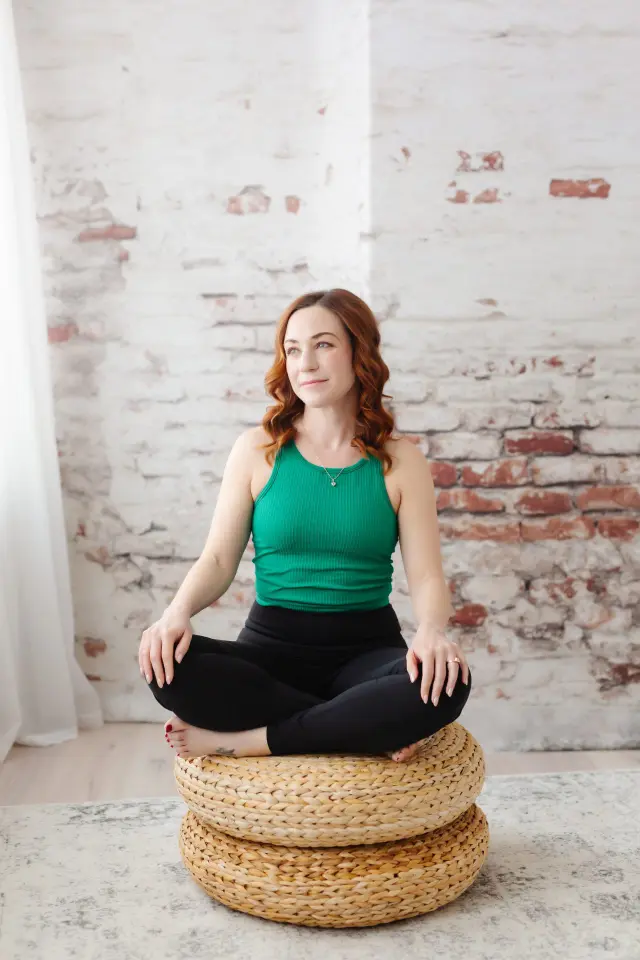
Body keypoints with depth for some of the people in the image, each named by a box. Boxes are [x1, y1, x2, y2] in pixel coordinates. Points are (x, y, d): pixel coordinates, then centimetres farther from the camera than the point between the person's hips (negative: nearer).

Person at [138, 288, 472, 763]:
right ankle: (372, 730, -19)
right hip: (272, 647, 1)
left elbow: (426, 576, -4)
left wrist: (431, 631, -26)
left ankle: (242, 741, -19)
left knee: (444, 683, -33)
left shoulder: (400, 460, 1)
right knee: (168, 666, -29)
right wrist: (179, 610, -19)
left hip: (367, 649, 0)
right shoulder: (257, 449, 3)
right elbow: (218, 559, 1)